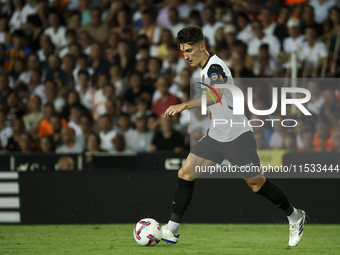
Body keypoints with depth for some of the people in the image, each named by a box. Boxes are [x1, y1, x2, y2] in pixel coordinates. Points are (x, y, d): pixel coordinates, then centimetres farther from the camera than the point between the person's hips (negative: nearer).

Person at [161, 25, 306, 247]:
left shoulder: (215, 67, -22)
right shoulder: (206, 68, 7)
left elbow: (216, 95, -43)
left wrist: (184, 105, -54)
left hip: (238, 137, -8)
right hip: (216, 136, 8)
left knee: (257, 185, 2)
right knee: (185, 175, -3)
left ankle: (295, 217, 24)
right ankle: (172, 230, -1)